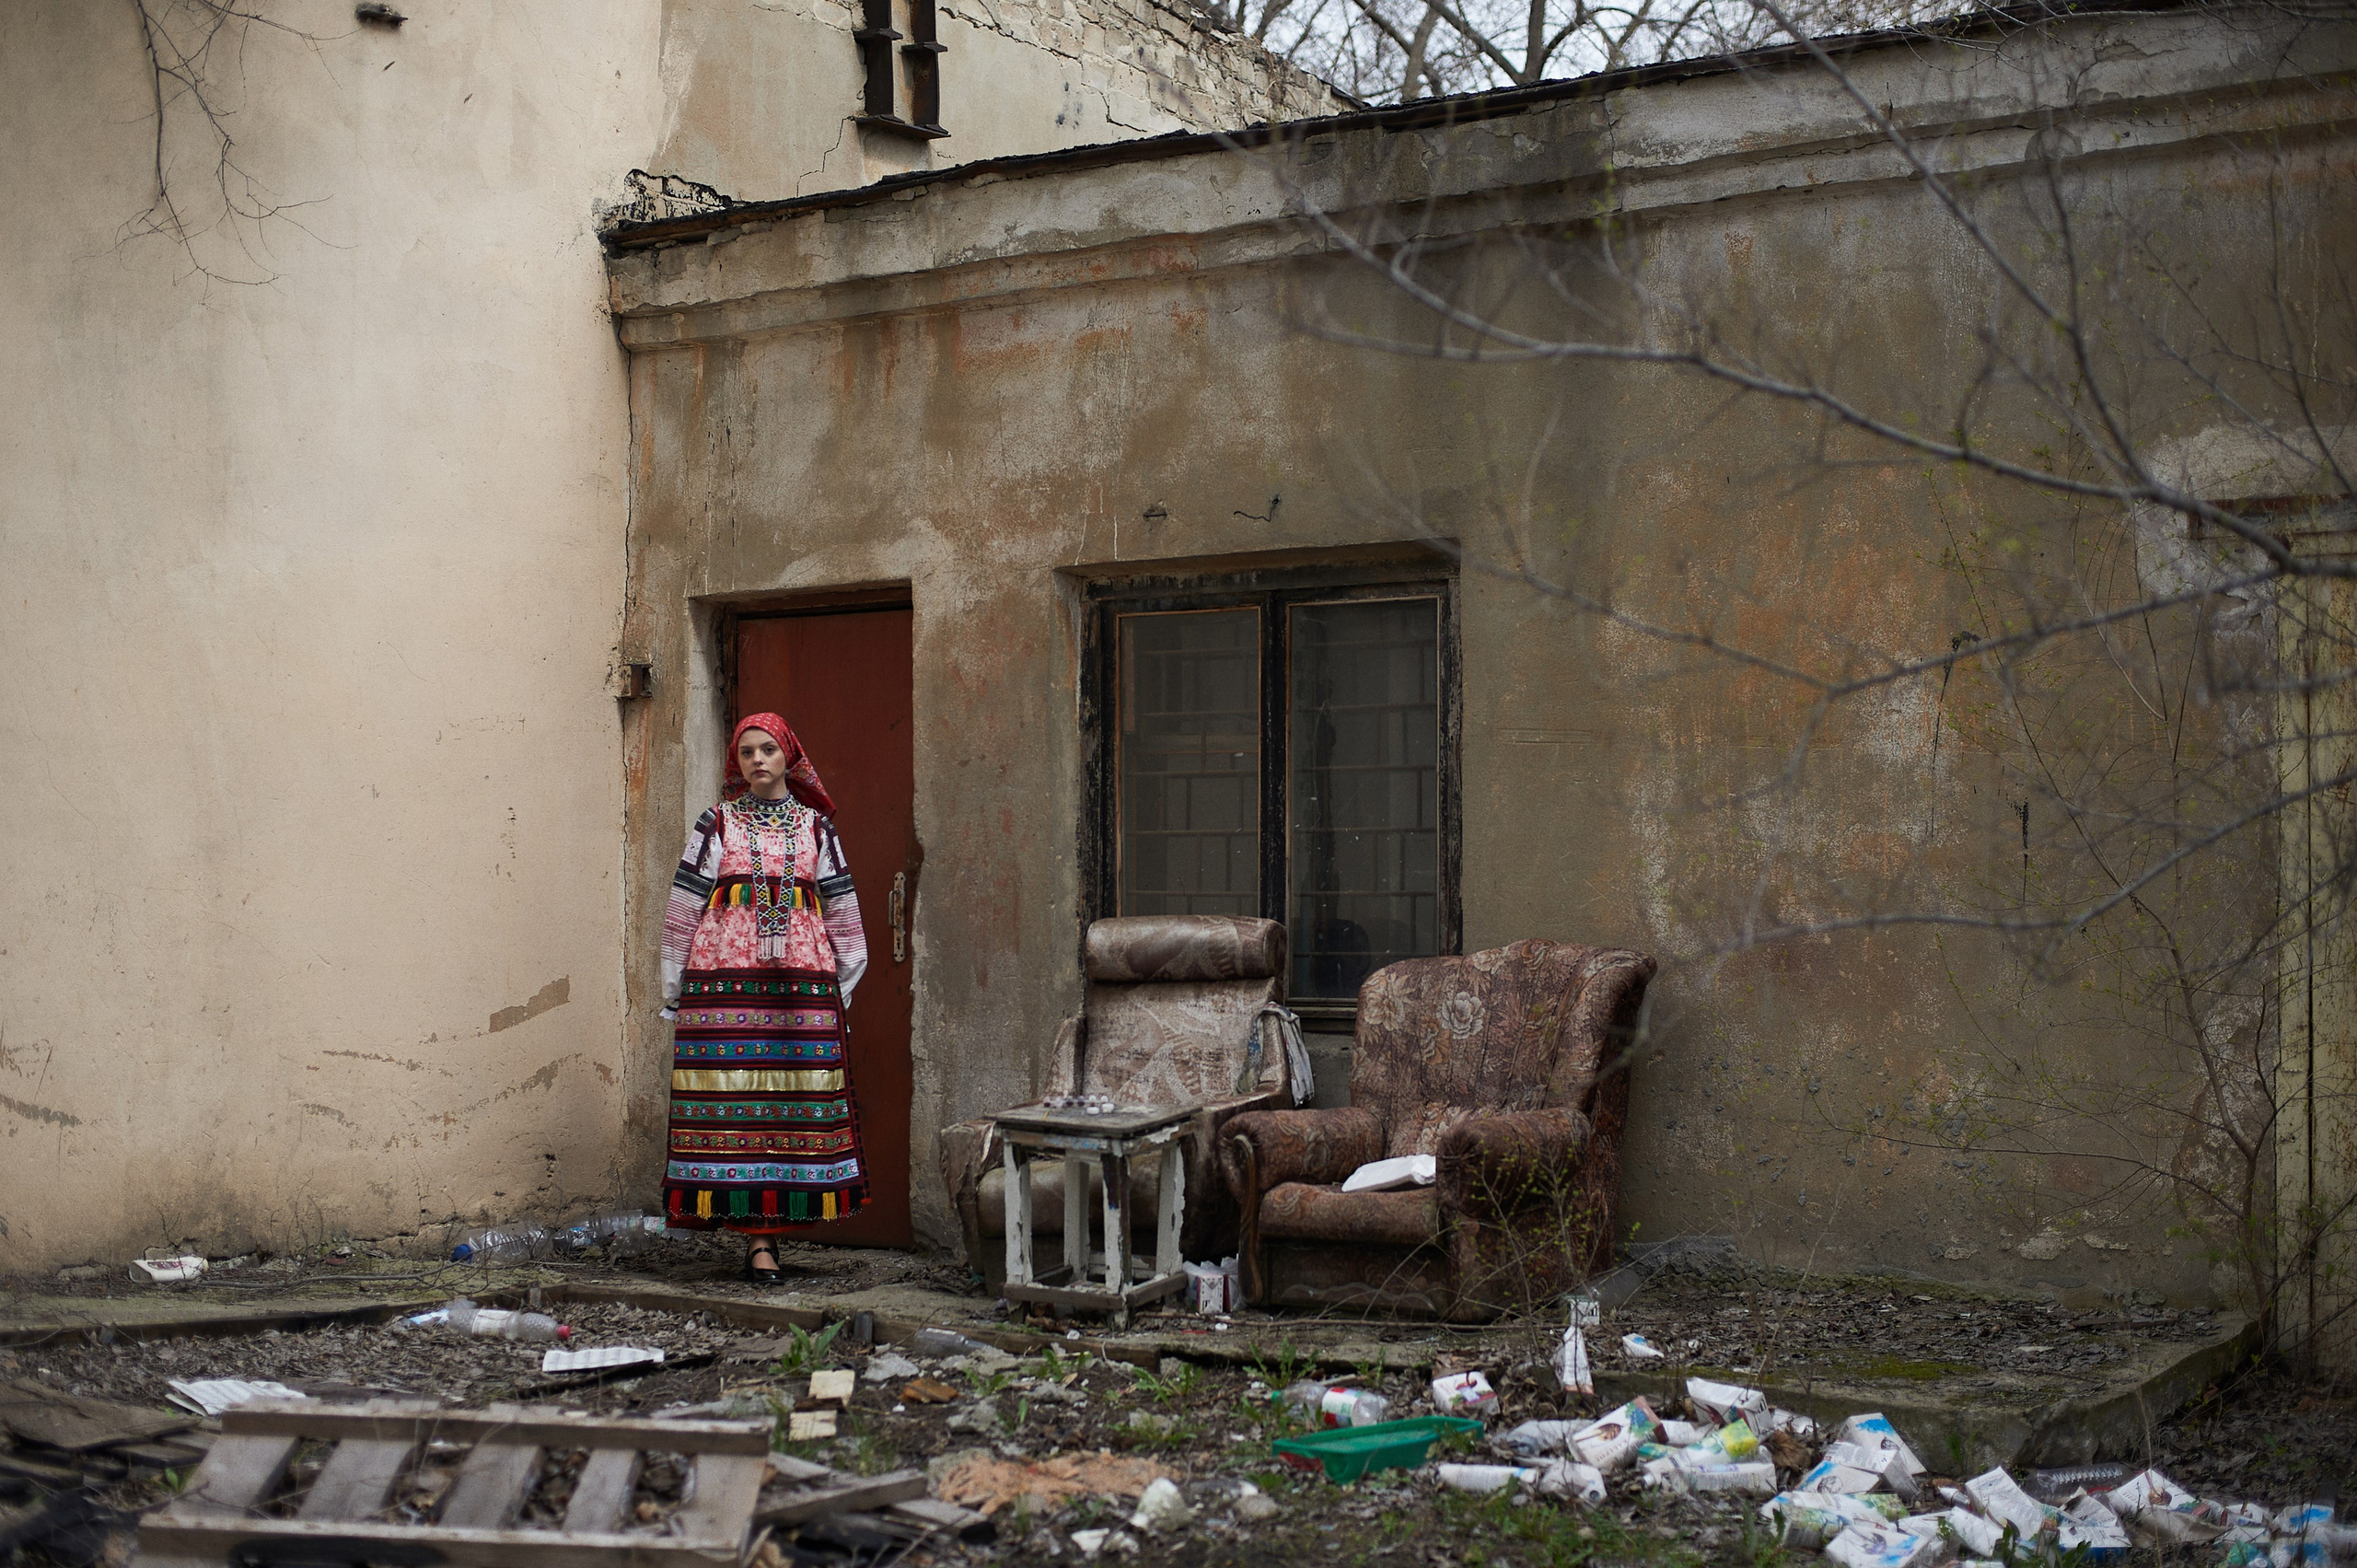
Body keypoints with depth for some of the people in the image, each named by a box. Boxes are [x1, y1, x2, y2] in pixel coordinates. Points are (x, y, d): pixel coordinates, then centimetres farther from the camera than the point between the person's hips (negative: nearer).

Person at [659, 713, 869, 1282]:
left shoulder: (815, 827, 13)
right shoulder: (717, 825, 9)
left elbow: (842, 913, 16)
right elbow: (682, 912, 8)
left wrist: (842, 988, 12)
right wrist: (675, 996, 5)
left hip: (803, 981, 2)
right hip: (724, 980, -1)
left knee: (794, 1099, -4)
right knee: (729, 1098, -8)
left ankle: (764, 1233, 1)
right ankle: (759, 1235, -5)